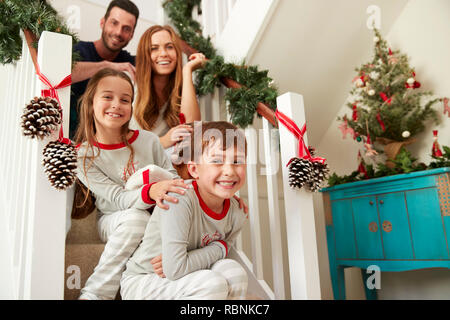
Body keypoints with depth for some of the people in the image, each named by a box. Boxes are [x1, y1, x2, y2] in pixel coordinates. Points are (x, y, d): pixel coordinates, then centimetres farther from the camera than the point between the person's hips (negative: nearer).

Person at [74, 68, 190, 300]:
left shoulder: (148, 140, -6)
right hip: (112, 222, -2)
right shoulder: (83, 156, -11)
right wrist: (151, 192, -41)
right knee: (136, 218, -36)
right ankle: (94, 294, -22)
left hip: (158, 220, 3)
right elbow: (117, 199, -20)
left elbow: (172, 178, 0)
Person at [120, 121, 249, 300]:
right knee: (213, 283, -26)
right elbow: (174, 269, -32)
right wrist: (218, 249, -21)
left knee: (233, 271, -19)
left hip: (183, 281, 5)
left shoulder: (236, 214, -9)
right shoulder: (179, 199, -30)